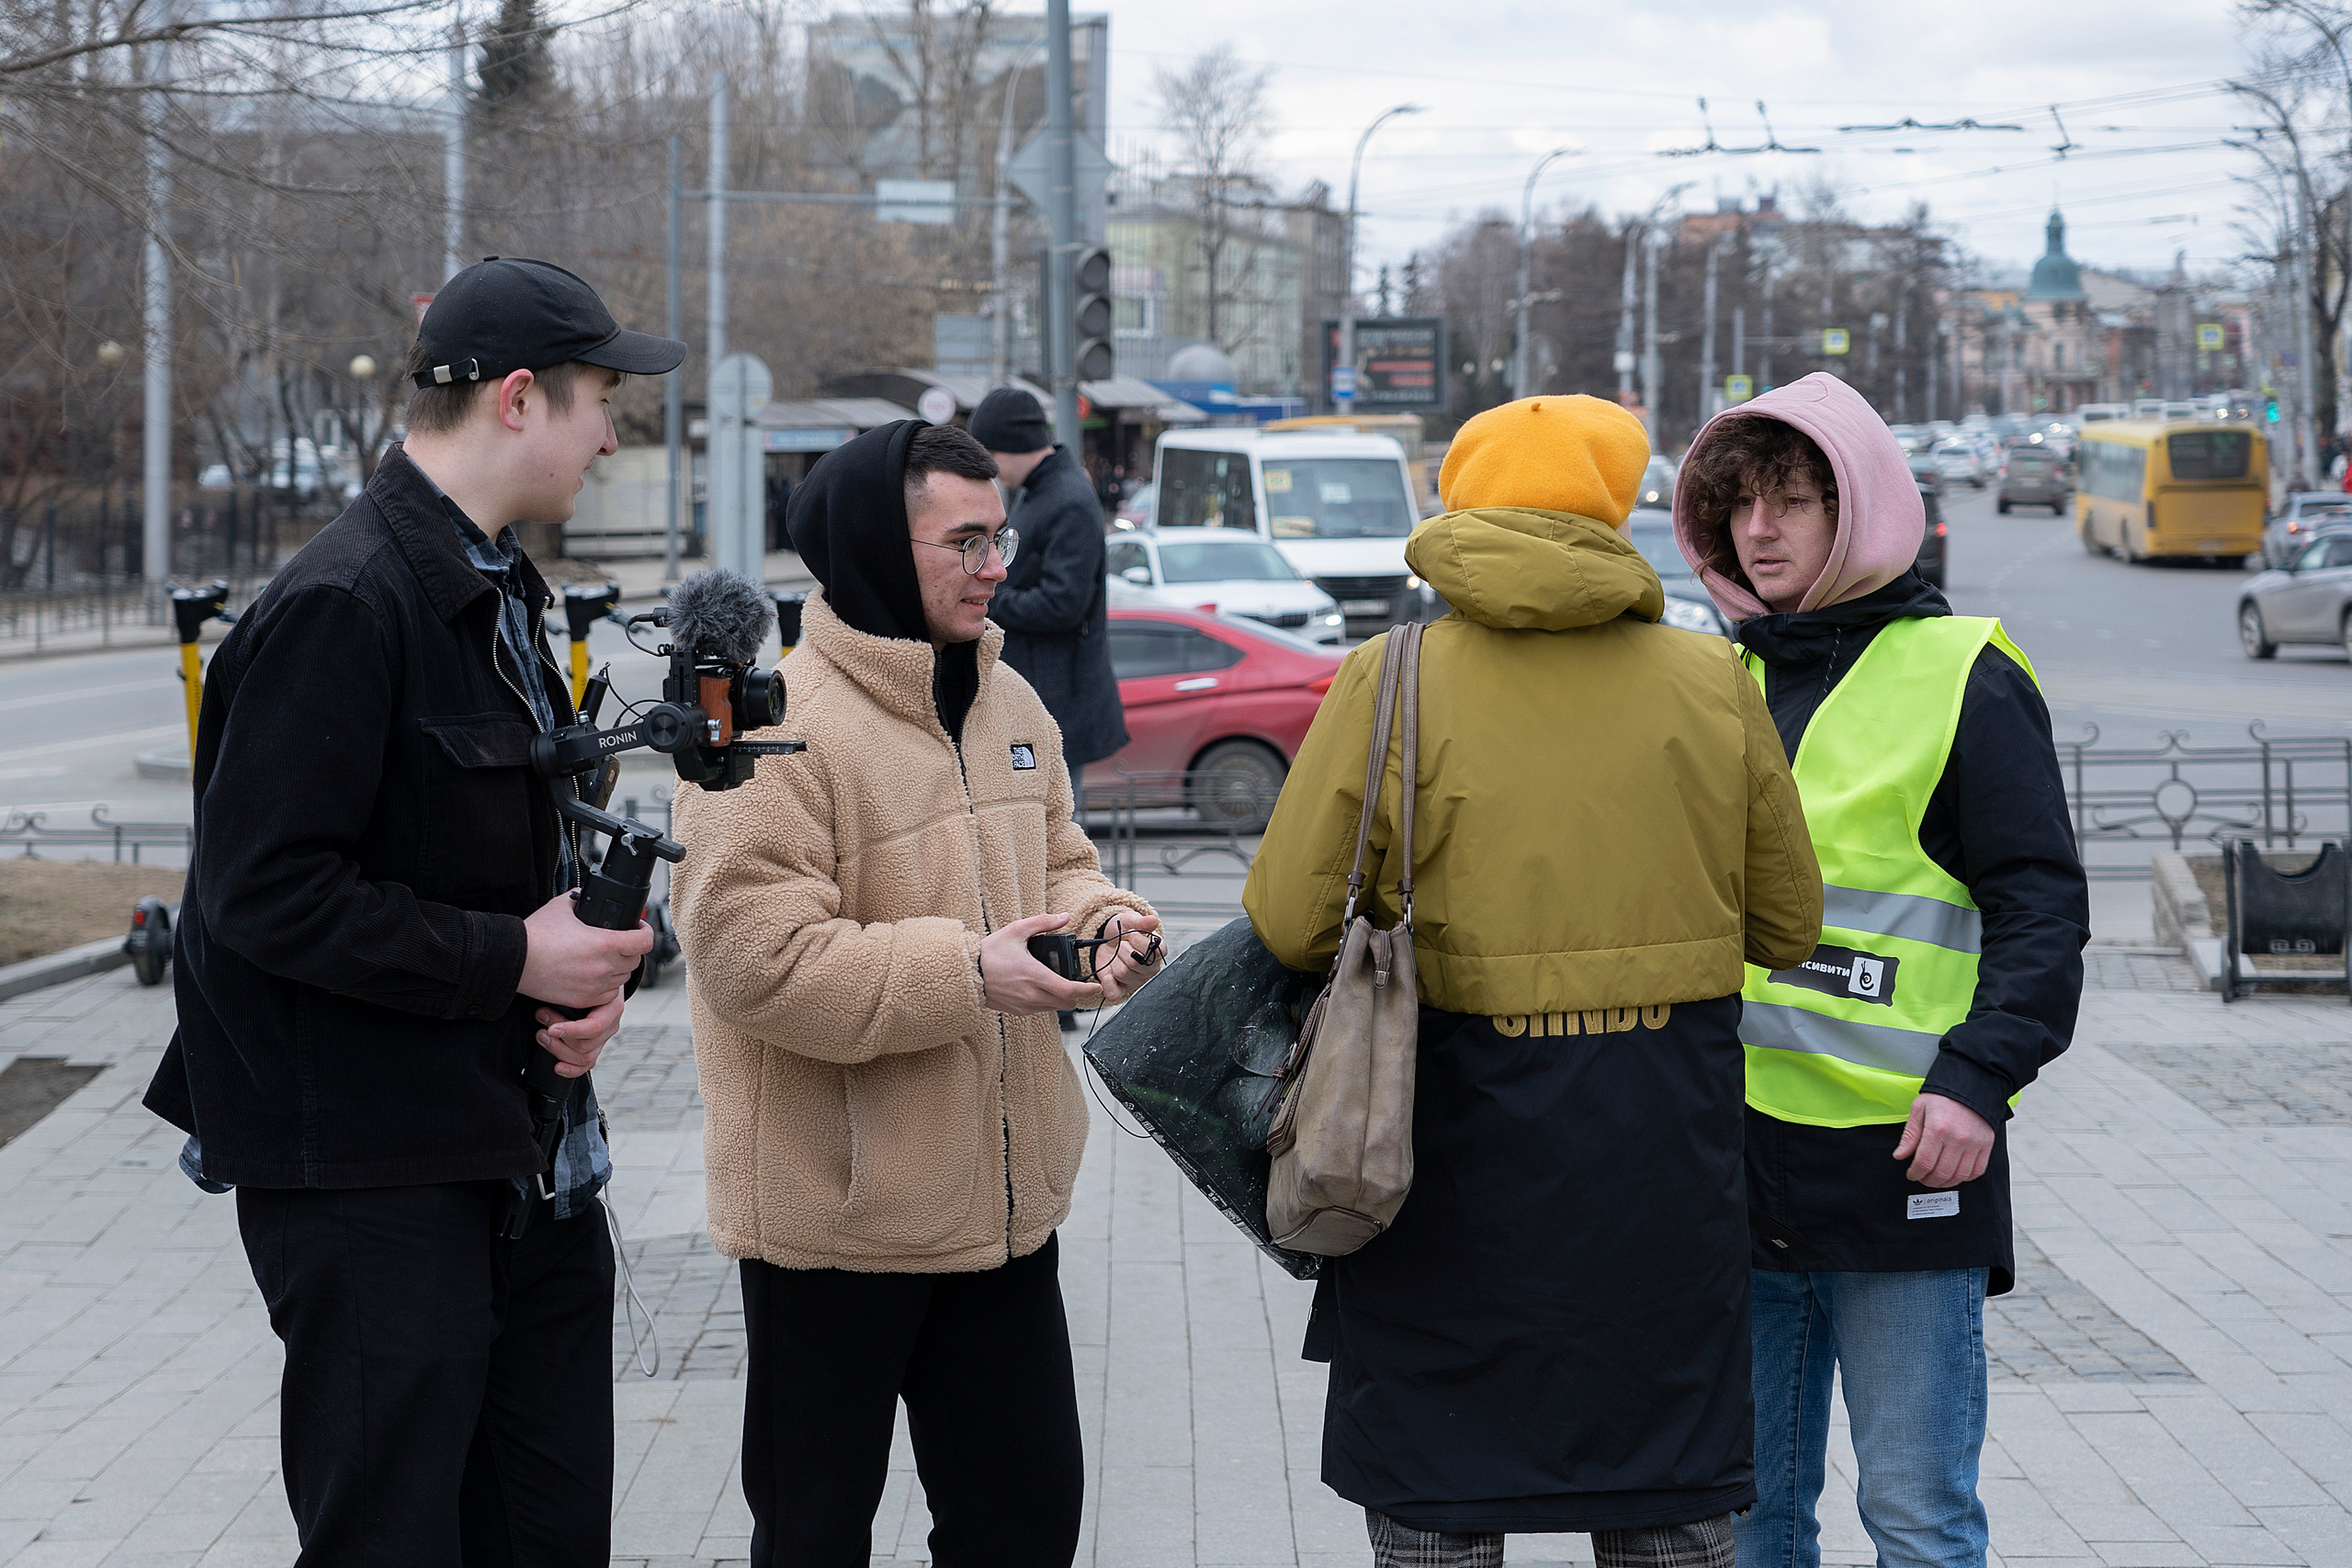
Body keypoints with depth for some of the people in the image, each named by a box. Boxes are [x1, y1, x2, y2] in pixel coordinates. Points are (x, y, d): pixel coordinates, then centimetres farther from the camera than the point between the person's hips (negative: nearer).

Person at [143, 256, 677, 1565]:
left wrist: (594, 965, 3)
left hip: (523, 1154, 9)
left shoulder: (503, 592, 15)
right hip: (371, 1173, -9)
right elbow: (262, 894, -22)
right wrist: (512, 961, -18)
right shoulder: (343, 606, -17)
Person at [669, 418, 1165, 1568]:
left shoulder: (1007, 702, 8)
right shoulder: (779, 725, -18)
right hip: (835, 1218, -7)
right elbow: (753, 958, -24)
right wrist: (965, 973, -25)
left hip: (1001, 1204, 7)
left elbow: (1053, 860, 20)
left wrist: (1101, 921, -3)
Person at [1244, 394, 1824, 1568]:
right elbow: (1784, 927, 6)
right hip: (1660, 1155, 3)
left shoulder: (1391, 683, -8)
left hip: (1460, 1136, -2)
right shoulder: (1711, 682, 0)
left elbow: (1291, 923, -11)